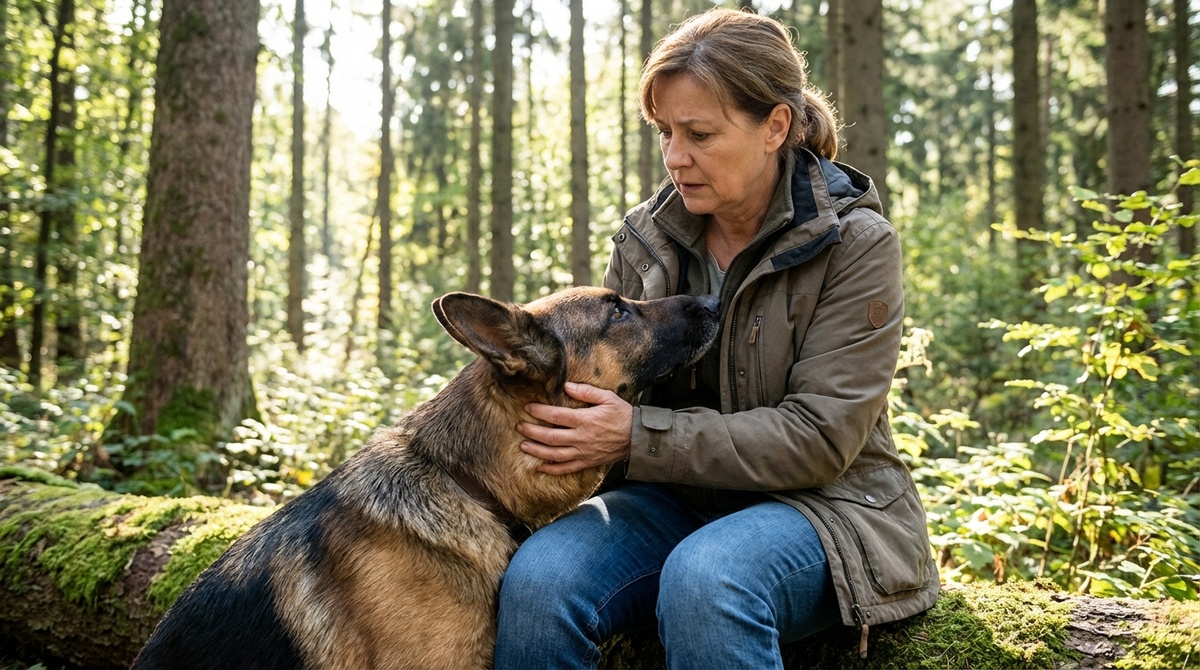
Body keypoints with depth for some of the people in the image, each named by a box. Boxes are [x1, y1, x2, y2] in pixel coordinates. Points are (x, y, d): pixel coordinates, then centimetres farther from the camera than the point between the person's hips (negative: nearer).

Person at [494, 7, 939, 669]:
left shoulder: (855, 243, -10)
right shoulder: (644, 238, 4)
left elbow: (819, 437, -17)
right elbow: (608, 386, 11)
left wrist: (639, 439, -25)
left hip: (820, 503, -4)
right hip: (678, 498, 4)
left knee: (704, 580, -38)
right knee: (537, 578, -27)